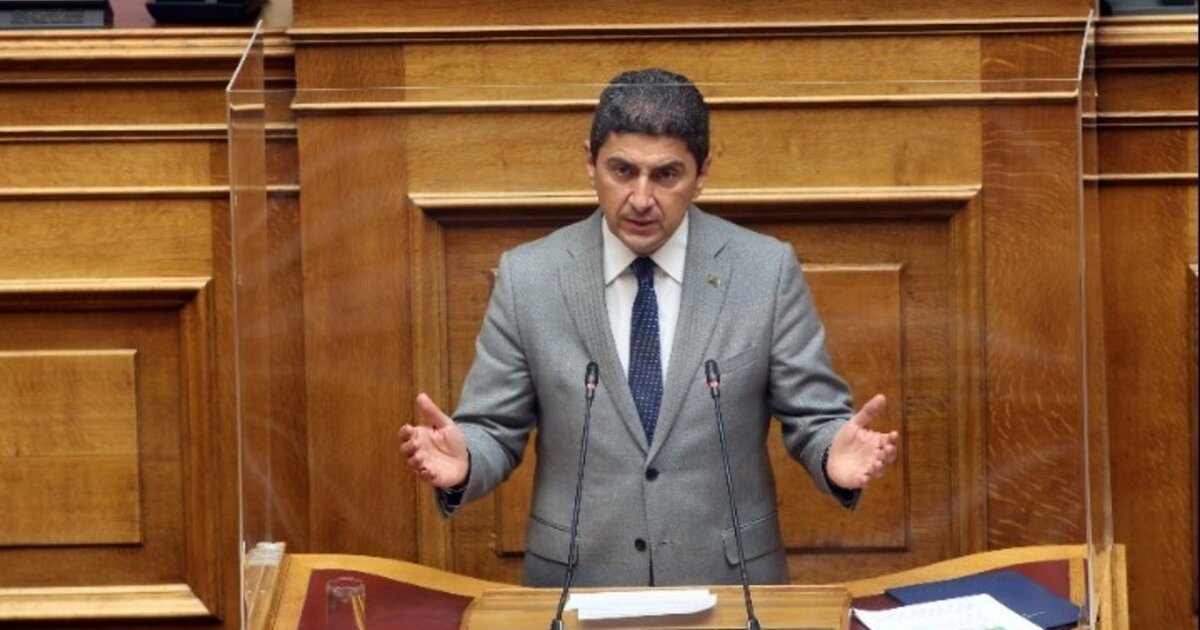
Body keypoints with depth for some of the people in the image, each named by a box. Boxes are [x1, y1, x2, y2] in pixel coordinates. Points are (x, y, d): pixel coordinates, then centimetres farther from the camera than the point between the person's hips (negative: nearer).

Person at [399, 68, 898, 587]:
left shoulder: (767, 271, 1)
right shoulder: (528, 277, 2)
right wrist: (461, 461, -15)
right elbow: (495, 431, 6)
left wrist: (837, 454, -16)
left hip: (728, 581, 2)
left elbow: (813, 420, 5)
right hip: (575, 582, -1)